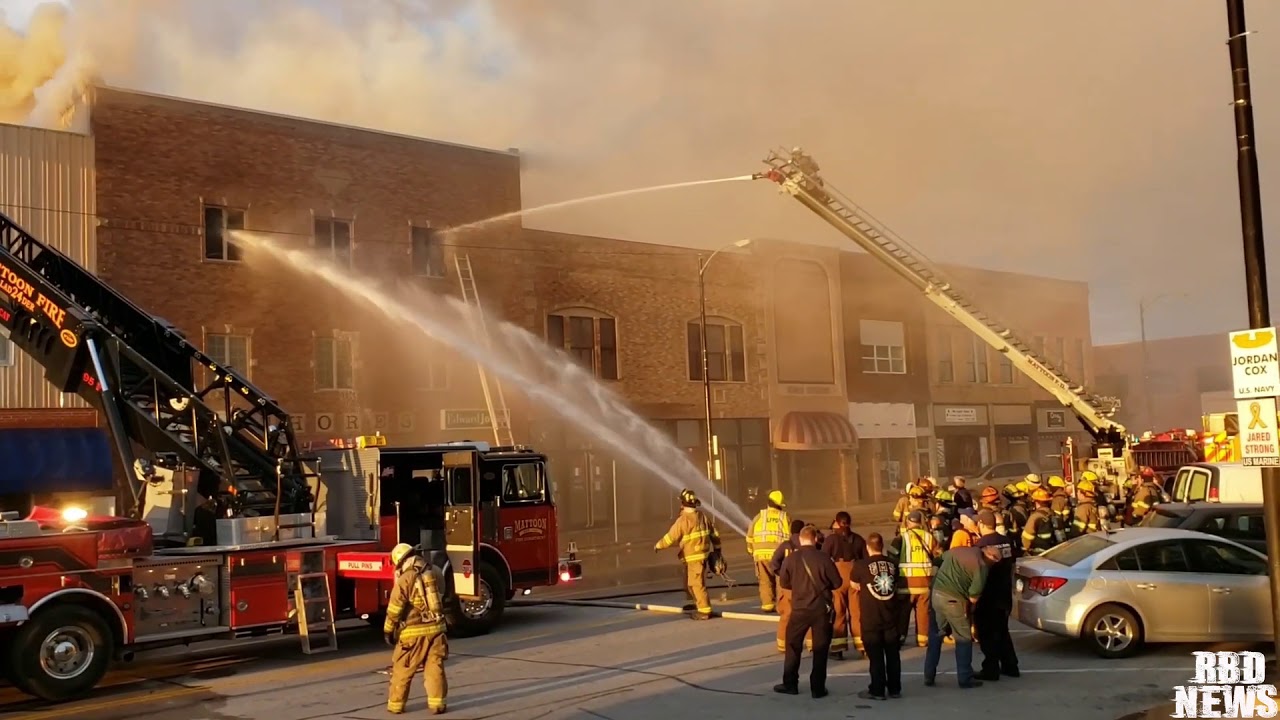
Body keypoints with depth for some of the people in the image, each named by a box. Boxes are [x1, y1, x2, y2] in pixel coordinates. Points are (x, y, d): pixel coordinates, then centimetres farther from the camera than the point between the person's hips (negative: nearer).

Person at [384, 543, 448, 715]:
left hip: (414, 632, -4)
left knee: (402, 669, 8)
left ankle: (396, 704, 17)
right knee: (435, 667, 7)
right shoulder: (433, 573, 5)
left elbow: (394, 609, -8)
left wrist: (388, 630, 1)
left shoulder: (404, 580, -11)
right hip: (436, 628, 4)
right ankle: (436, 703, 5)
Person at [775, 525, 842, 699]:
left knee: (793, 645, 14)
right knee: (820, 648, 8)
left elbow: (783, 582, 3)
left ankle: (790, 684, 18)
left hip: (800, 608, 1)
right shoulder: (823, 558, -10)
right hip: (821, 609, -1)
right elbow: (837, 582, -3)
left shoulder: (791, 558, -6)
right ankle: (818, 688, 9)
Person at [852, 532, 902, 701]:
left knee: (875, 655, 3)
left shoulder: (861, 565, -10)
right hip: (891, 614, 4)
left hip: (871, 617, -4)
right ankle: (894, 689, 18)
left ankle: (877, 690, 6)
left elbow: (855, 586, 5)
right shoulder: (892, 564, 1)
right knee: (893, 653, 12)